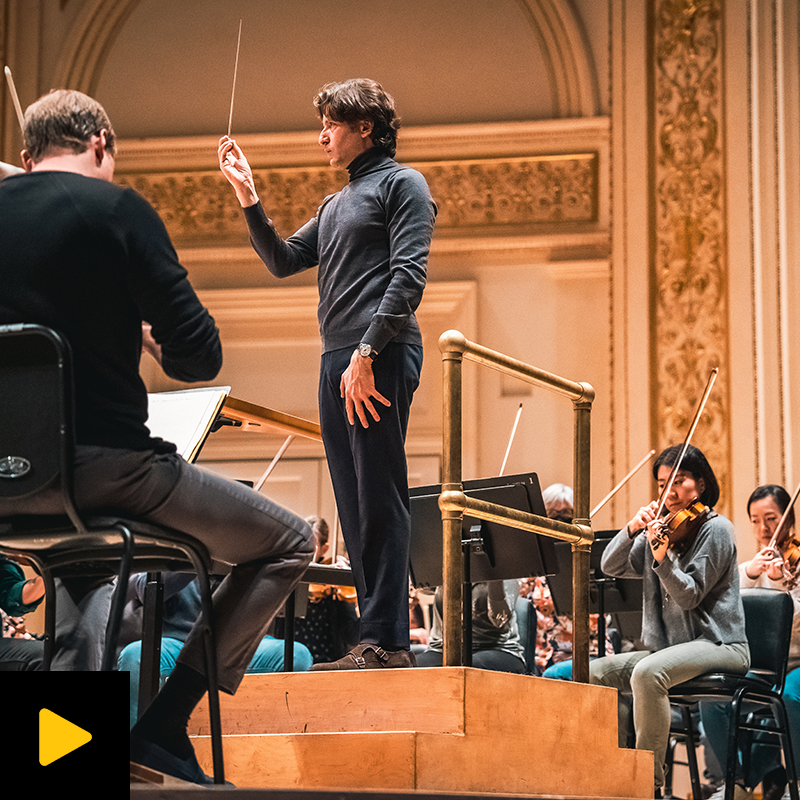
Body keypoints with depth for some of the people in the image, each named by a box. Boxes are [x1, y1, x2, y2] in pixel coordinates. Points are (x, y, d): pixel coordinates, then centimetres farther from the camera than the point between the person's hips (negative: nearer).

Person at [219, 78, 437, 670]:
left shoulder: (402, 184, 0)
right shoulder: (335, 206, 26)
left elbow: (409, 274, -11)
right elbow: (282, 261, 24)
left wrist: (368, 352, -19)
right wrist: (248, 195, 15)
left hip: (381, 357, -9)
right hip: (337, 362, 9)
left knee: (380, 498, -12)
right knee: (355, 504, 6)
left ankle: (387, 638, -14)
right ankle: (377, 639, 8)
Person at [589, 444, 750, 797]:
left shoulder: (715, 529, -6)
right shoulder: (661, 530, 15)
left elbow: (689, 596, -15)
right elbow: (611, 567, 7)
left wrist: (663, 559, -32)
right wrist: (632, 529, -9)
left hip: (717, 645, -8)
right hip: (668, 646, 8)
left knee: (647, 673, -35)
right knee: (595, 673, -7)